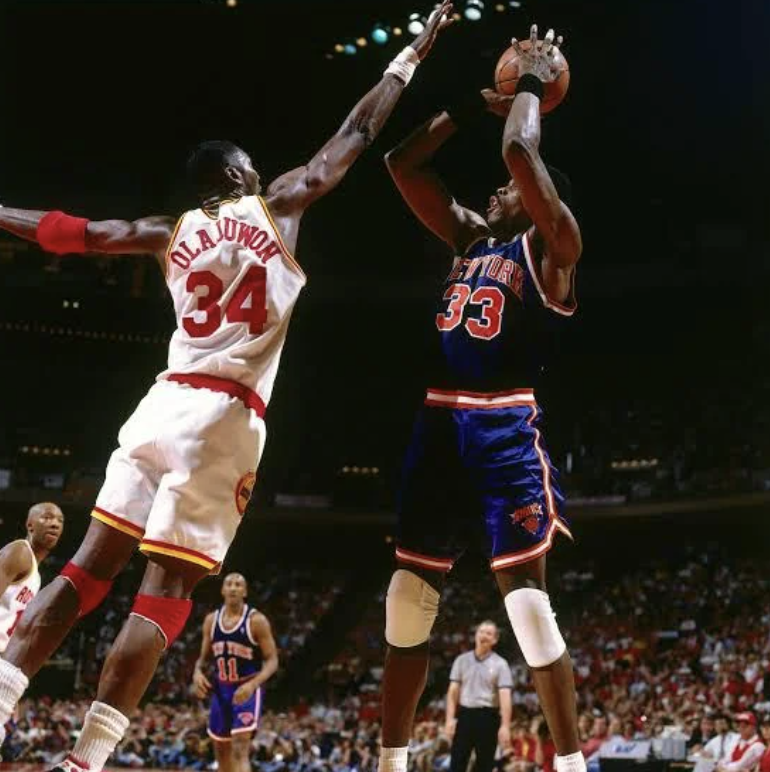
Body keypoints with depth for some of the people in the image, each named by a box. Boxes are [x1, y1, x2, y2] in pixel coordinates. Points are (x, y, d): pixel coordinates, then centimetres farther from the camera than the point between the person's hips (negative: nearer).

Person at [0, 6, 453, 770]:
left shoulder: (173, 232, 15)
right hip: (224, 418, -5)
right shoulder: (275, 207, 5)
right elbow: (355, 136, 12)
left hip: (162, 404, 5)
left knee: (89, 567, 10)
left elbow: (72, 232, 19)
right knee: (166, 590, -6)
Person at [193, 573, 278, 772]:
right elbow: (204, 657, 14)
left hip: (246, 691, -6)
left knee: (240, 748, -17)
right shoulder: (211, 620, 4)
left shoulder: (256, 620, -12)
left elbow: (272, 661, -12)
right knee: (221, 749, 15)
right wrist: (198, 672, -10)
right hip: (221, 690, 6)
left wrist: (252, 685, -28)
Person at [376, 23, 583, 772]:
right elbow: (402, 164, 21)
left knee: (525, 595, -9)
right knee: (408, 597, 8)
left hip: (505, 429, -7)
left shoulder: (551, 246, 1)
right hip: (440, 426, 7)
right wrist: (472, 106, 21)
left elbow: (520, 151, -13)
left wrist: (531, 85, 4)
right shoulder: (470, 237, 20)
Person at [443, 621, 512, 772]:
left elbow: (505, 696, -8)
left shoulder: (500, 664, -1)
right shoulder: (462, 660, 6)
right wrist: (450, 718, -6)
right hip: (465, 714, 2)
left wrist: (505, 726, -17)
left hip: (488, 717, -2)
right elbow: (453, 691, 5)